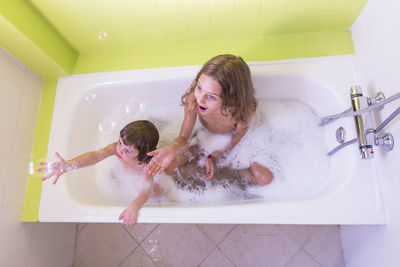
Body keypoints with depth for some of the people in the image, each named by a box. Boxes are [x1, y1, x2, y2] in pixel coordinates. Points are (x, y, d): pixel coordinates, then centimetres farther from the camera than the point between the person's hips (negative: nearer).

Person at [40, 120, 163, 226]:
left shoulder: (146, 164, -51)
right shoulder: (116, 147, -44)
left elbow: (147, 189, -63)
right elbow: (96, 155, -61)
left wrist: (134, 207, -85)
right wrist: (68, 165, -79)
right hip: (125, 169, 3)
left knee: (155, 191, -5)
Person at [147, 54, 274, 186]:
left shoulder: (246, 109, -37)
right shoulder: (193, 100, -34)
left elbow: (237, 137, -15)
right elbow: (184, 138, -22)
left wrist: (213, 157, -21)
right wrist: (171, 151, -43)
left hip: (231, 145, 0)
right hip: (204, 140, 1)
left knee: (265, 179, -12)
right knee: (169, 167, -14)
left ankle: (225, 168, 7)